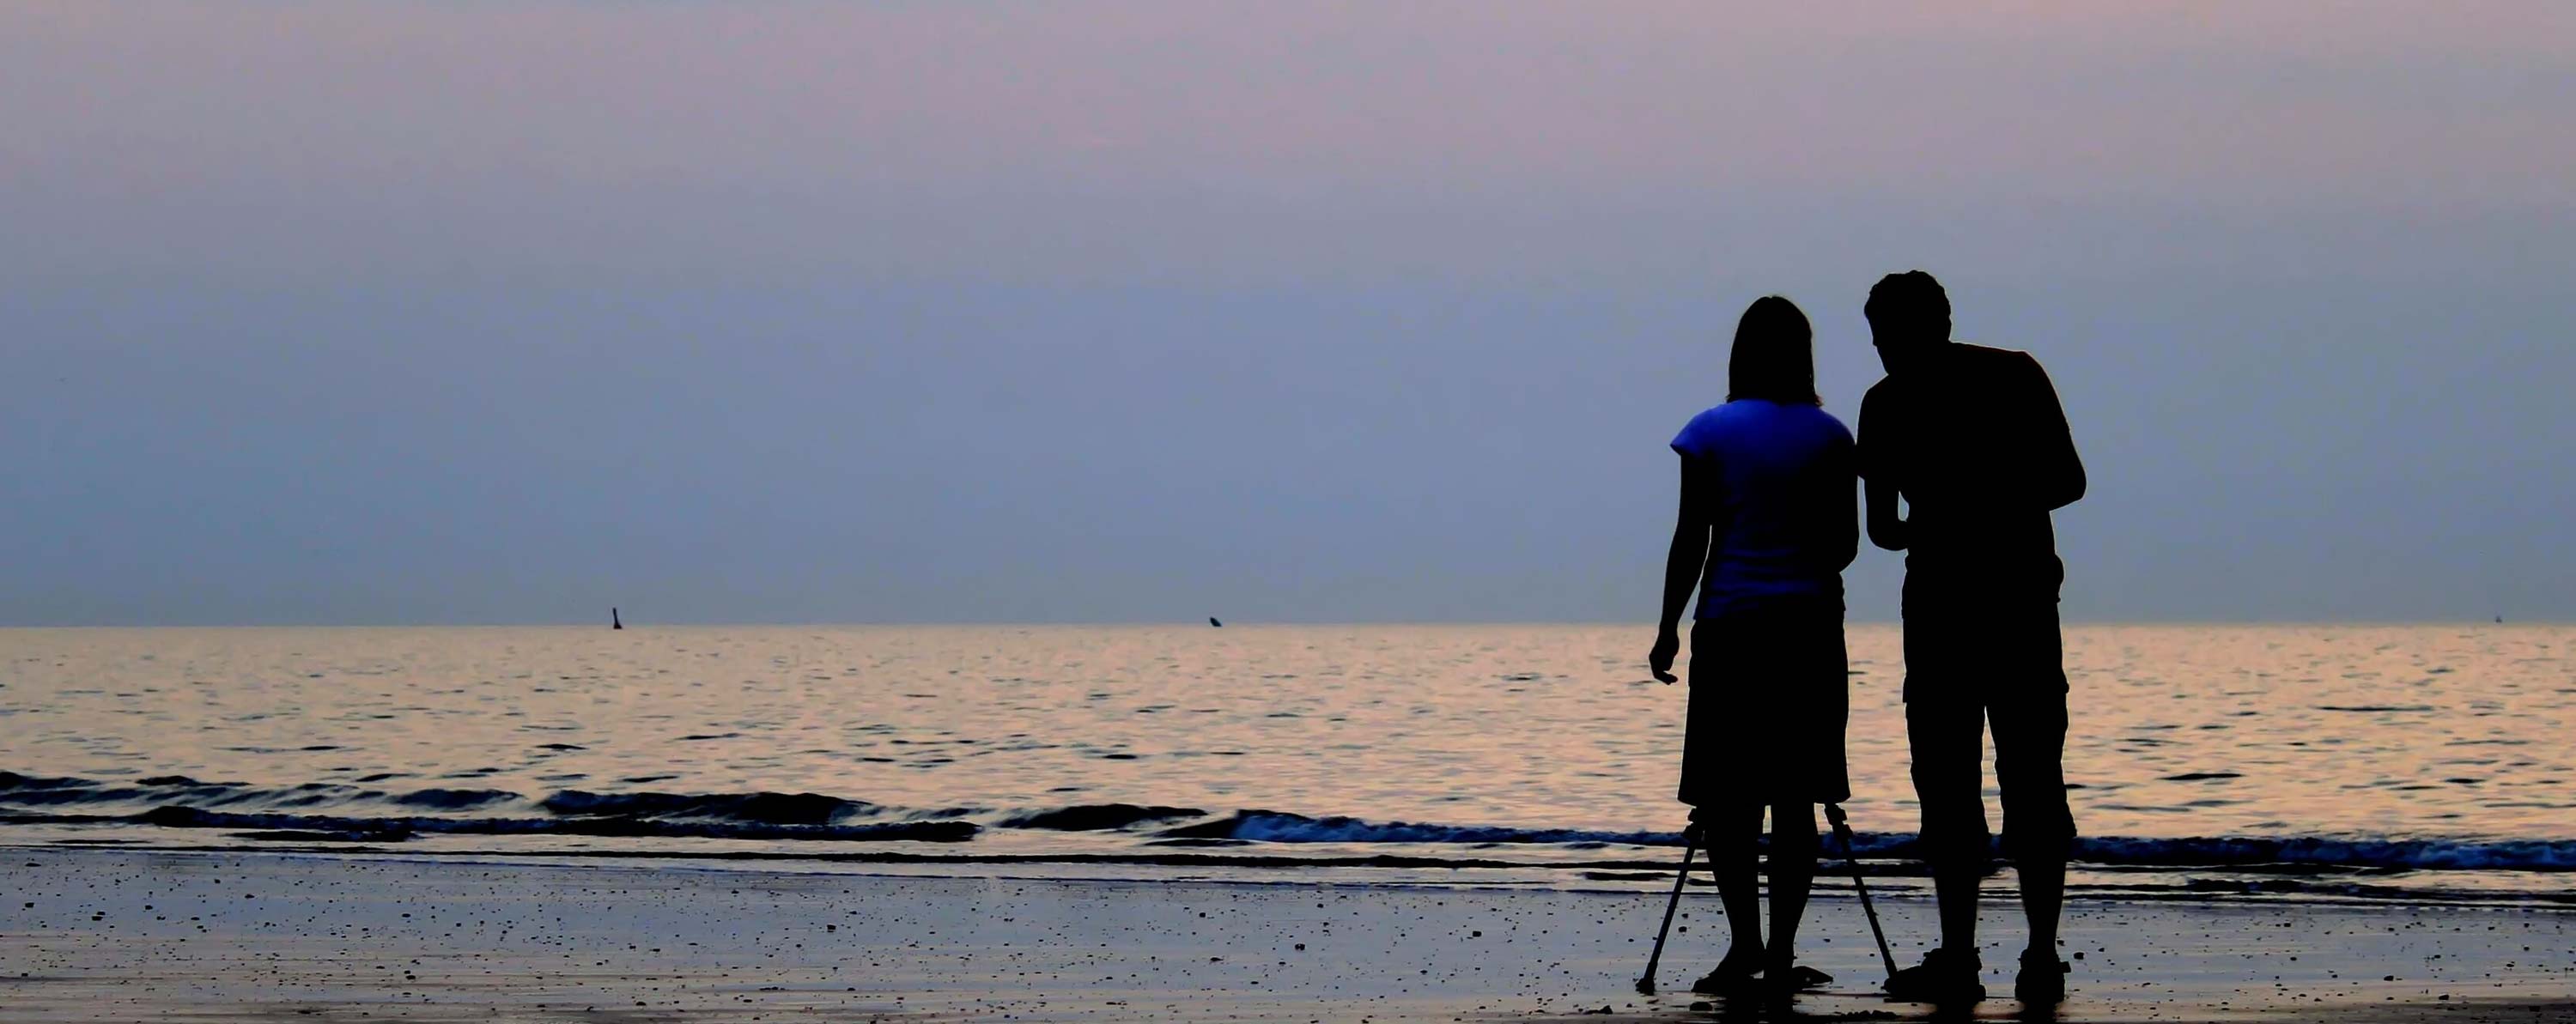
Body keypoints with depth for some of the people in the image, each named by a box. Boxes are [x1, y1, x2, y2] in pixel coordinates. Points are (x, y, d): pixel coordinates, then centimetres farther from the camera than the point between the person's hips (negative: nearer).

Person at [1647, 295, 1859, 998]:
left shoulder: (1711, 433, -2)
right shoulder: (1828, 436, 3)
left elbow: (1691, 539, -4)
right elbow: (1845, 541, 6)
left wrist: (1670, 627, 3)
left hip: (1731, 625, -2)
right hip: (1810, 626, 2)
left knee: (1726, 796, 1)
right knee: (1794, 798, 4)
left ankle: (1747, 942, -12)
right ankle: (1780, 954, 3)